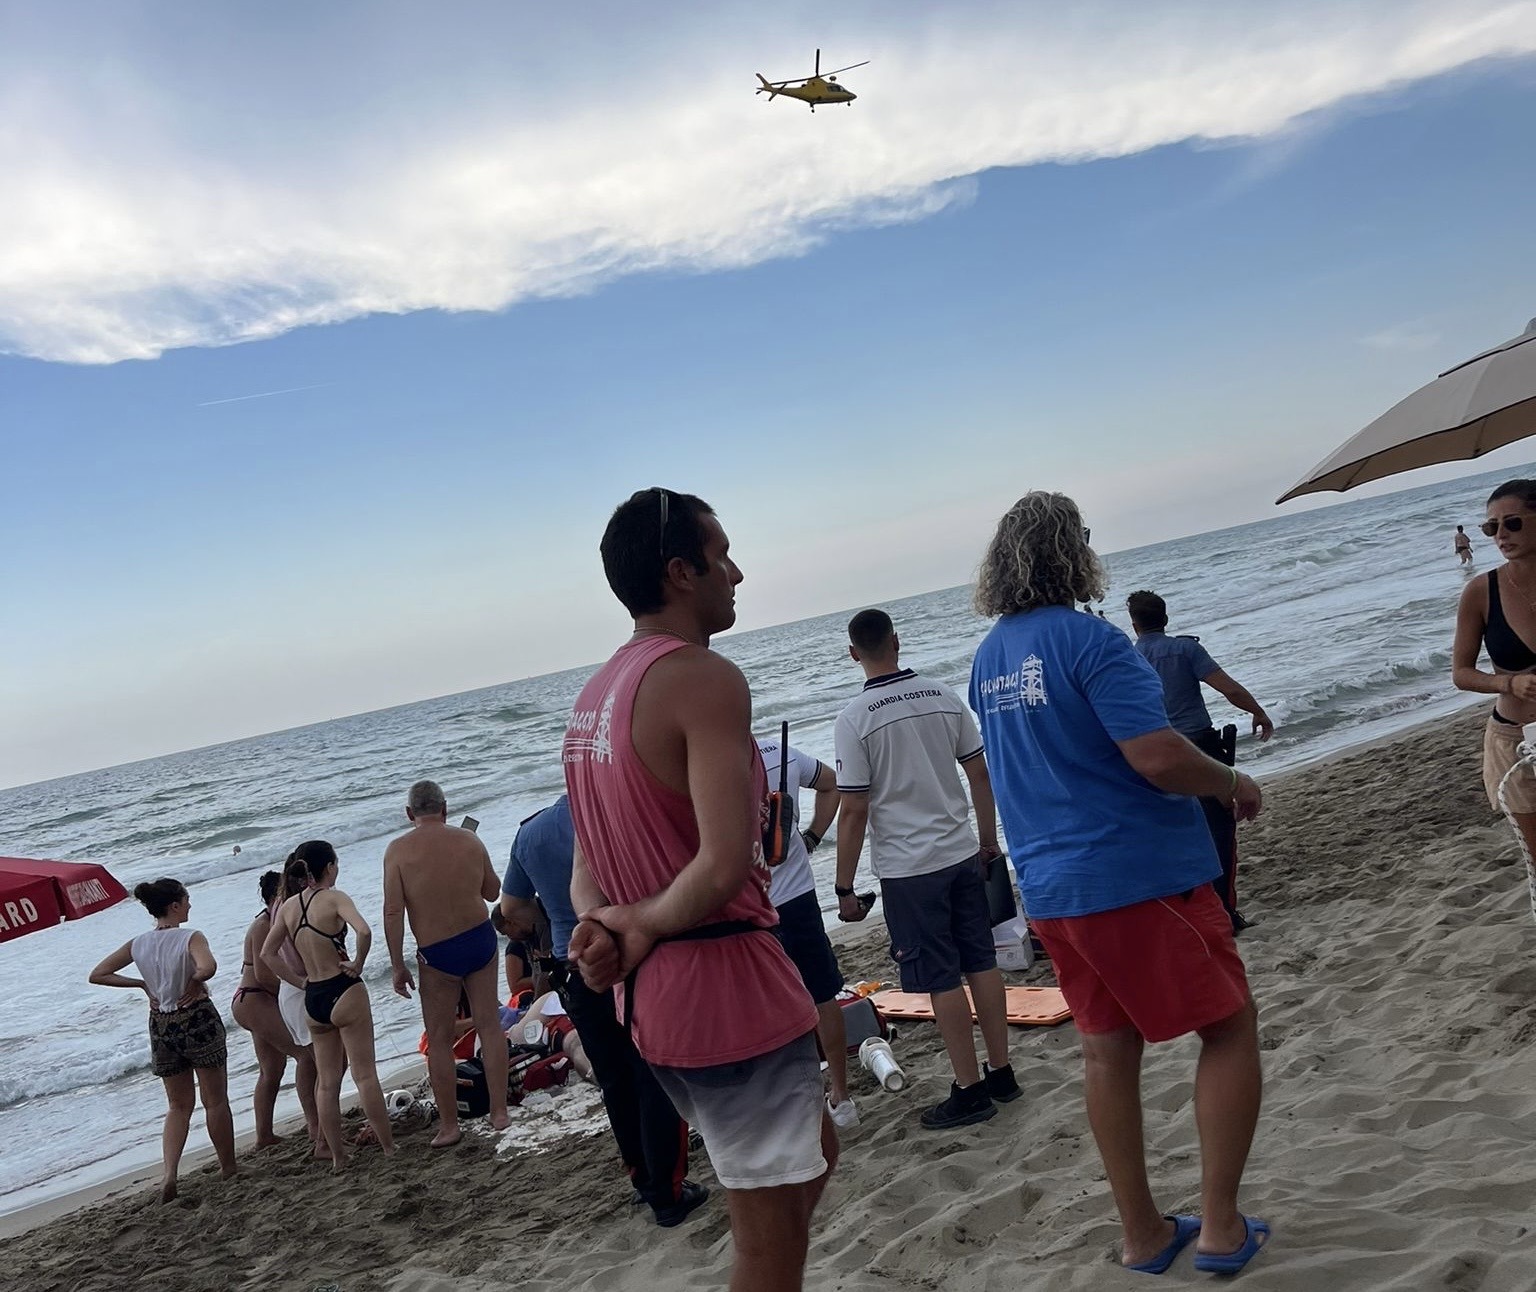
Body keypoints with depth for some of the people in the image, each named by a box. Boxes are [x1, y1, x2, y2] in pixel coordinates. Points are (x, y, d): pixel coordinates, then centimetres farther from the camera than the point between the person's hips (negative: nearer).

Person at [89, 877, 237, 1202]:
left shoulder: (138, 944, 1)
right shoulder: (190, 938, -16)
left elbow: (97, 975, 7)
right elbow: (207, 967, -36)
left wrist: (142, 984, 7)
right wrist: (195, 982, -15)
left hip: (161, 1026, 5)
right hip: (198, 1020, -5)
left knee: (179, 1106, 17)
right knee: (216, 1101, 9)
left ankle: (168, 1172, 1)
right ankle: (229, 1169, 19)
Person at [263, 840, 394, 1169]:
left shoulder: (288, 907, 6)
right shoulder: (333, 898, -12)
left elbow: (267, 953, 9)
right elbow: (364, 931, -28)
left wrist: (300, 982, 11)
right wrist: (357, 965, -13)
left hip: (313, 999, 6)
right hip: (344, 992, -6)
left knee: (326, 1081, 14)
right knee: (365, 1075, -1)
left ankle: (337, 1156, 20)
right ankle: (389, 1148, 4)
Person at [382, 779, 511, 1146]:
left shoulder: (398, 850, -8)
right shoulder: (469, 839, 1)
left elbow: (393, 912, -11)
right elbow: (492, 892, 11)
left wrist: (398, 966, -5)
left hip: (437, 953, -3)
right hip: (480, 939, 3)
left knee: (439, 1040, 9)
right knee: (489, 1026, 12)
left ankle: (449, 1125, 14)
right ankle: (499, 1112, 17)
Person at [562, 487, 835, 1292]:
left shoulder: (596, 694, 12)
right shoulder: (705, 678, -17)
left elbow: (588, 867, 14)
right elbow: (724, 867, -27)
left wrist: (604, 928, -4)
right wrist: (645, 925, -10)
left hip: (657, 997, 9)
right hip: (727, 987, -9)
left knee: (814, 1155, 27)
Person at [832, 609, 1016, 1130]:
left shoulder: (854, 719, -14)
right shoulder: (944, 697, 1)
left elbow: (854, 809, -14)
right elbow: (981, 774, 6)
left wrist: (845, 887, -7)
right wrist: (989, 841, 18)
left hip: (907, 868, -5)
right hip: (961, 855, 5)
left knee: (941, 980, 3)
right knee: (981, 964, 14)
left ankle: (970, 1090, 12)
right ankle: (1001, 1073, 24)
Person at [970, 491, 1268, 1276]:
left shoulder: (987, 658, 9)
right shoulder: (1088, 640, -16)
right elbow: (1157, 756, -22)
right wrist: (1234, 784, -5)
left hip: (1050, 887, 7)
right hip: (1139, 873, -7)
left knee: (1107, 1050, 15)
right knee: (1230, 1028, 9)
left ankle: (1142, 1234, 25)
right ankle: (1220, 1228, 11)